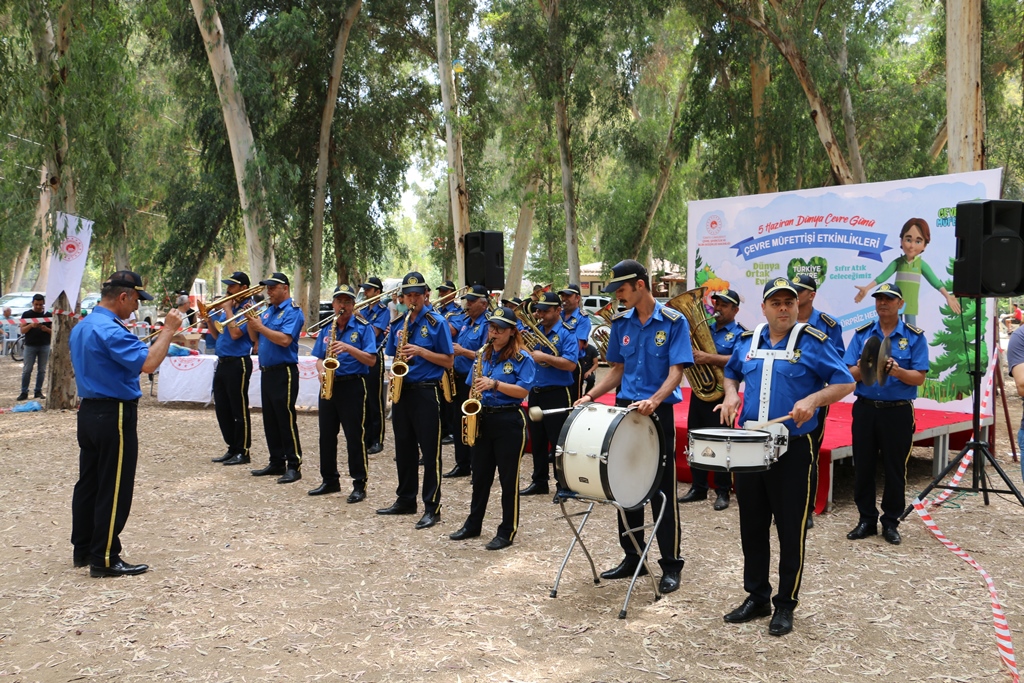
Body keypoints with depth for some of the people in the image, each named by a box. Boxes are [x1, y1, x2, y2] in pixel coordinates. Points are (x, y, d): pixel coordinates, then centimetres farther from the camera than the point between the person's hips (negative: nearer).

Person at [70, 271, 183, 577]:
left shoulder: (81, 327, 12)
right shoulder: (111, 330, -20)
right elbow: (148, 363, -29)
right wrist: (168, 330, -19)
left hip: (88, 411, 10)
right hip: (114, 415, -10)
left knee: (89, 482, 16)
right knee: (114, 490, -3)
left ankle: (83, 550, 25)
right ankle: (105, 560, 2)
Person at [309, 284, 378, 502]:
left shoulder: (363, 327, -4)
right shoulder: (326, 329, 12)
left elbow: (371, 360, -12)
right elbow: (320, 359, 14)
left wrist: (348, 348, -24)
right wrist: (321, 372, -7)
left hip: (353, 386, -6)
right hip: (329, 386, 6)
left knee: (355, 437, -3)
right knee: (326, 435, 11)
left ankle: (359, 484, 4)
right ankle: (330, 480, 24)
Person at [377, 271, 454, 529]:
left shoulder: (436, 322, -5)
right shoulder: (398, 323, 11)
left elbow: (448, 361, -7)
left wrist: (420, 351, -17)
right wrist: (398, 361, -4)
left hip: (426, 392, -6)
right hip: (402, 390, 6)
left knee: (430, 451, -3)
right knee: (404, 448, 14)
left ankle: (432, 507, 2)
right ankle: (405, 500, 26)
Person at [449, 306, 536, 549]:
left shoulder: (522, 358, -6)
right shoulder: (483, 355, 11)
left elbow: (522, 391, -15)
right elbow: (473, 385, 17)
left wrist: (494, 384, -25)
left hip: (508, 422, -6)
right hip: (482, 419, 6)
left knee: (508, 478, 1)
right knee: (480, 475, 15)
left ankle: (507, 532, 9)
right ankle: (473, 524, 27)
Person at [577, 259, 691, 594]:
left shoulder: (673, 322, -9)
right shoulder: (621, 323, 7)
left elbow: (676, 371, -15)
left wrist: (653, 401, -31)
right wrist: (591, 395, -1)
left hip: (658, 413, -5)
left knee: (662, 491, 1)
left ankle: (671, 566, 11)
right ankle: (632, 557, 25)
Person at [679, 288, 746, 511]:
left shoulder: (740, 334, -4)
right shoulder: (704, 329, 14)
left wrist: (708, 358, -28)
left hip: (721, 395, -6)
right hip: (699, 392, 6)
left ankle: (722, 492, 10)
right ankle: (698, 488, 21)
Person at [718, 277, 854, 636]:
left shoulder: (812, 341, -6)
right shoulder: (747, 341, 9)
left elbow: (845, 383, -7)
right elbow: (731, 373, 25)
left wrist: (813, 399, -23)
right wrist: (731, 394, 4)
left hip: (793, 448, -5)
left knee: (791, 529, 3)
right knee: (751, 526, 12)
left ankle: (785, 605, 16)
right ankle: (756, 597, 26)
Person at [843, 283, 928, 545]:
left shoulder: (914, 336, 0)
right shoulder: (862, 334, 6)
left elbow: (919, 378, -6)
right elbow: (849, 374, 0)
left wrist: (896, 371, -25)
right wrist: (862, 369, -22)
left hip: (898, 412, -2)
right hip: (865, 408, 2)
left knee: (895, 469, 5)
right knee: (862, 466, 6)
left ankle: (891, 522, 19)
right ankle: (866, 519, 19)